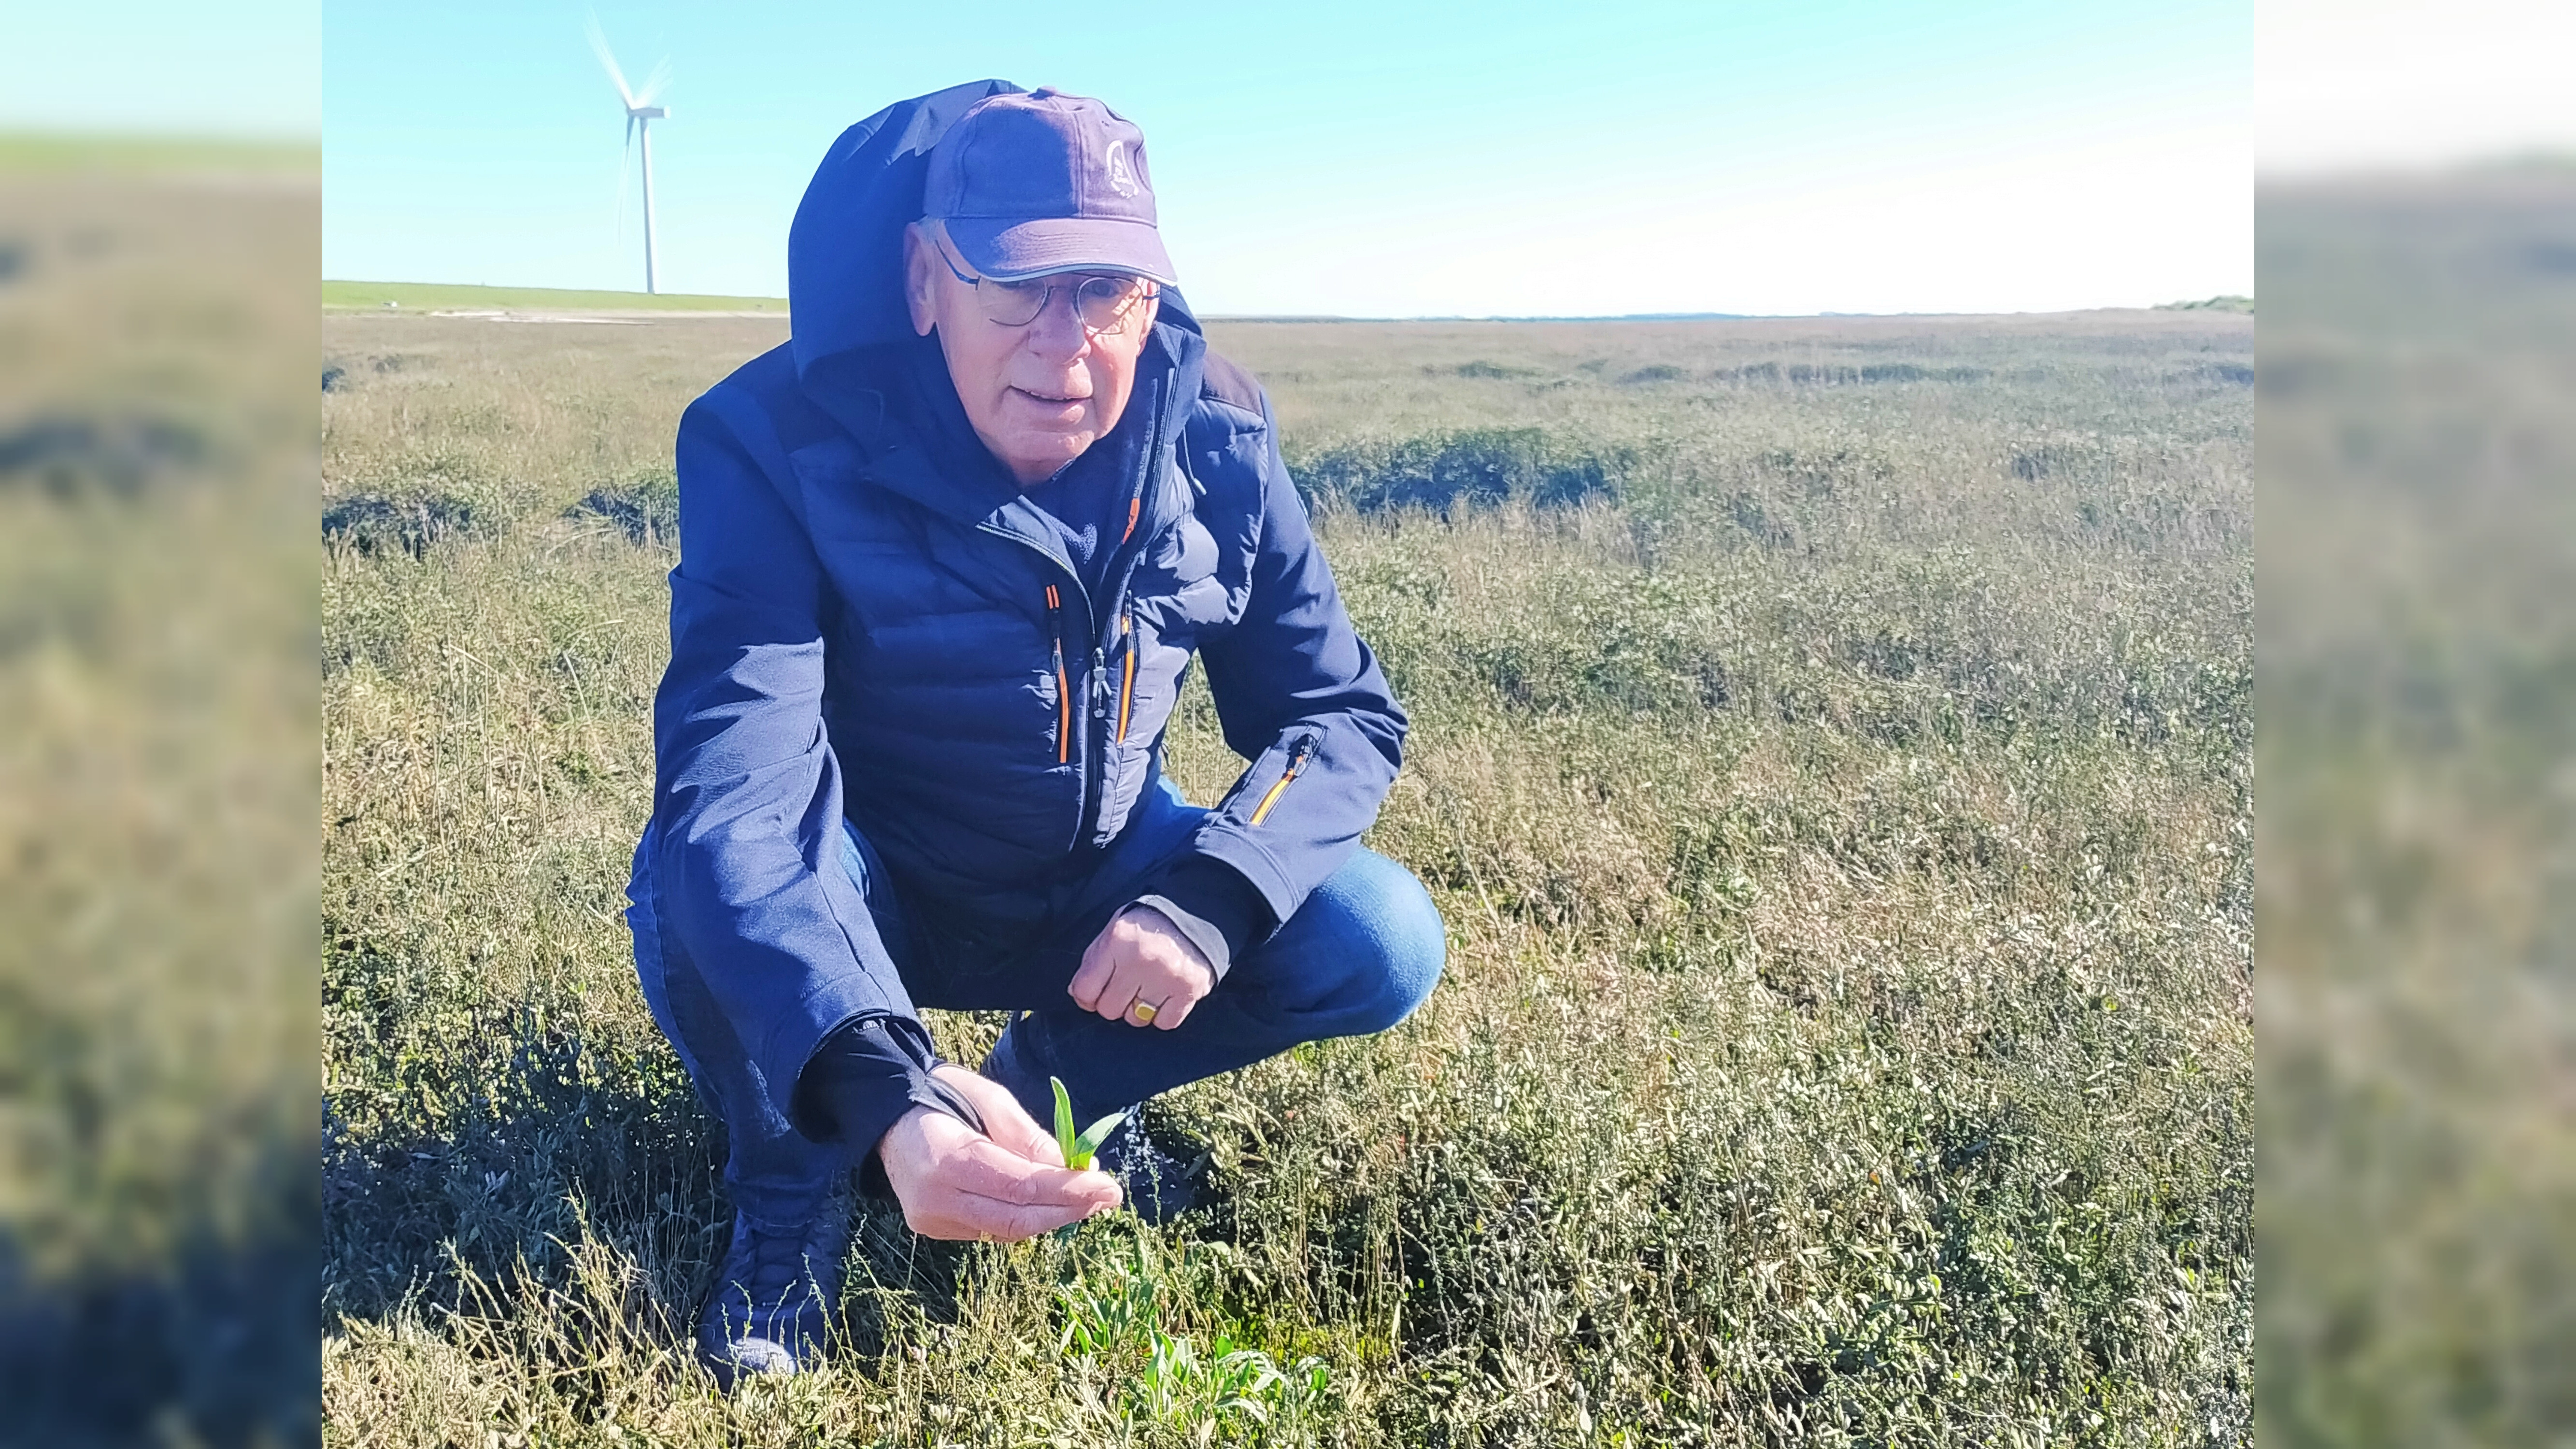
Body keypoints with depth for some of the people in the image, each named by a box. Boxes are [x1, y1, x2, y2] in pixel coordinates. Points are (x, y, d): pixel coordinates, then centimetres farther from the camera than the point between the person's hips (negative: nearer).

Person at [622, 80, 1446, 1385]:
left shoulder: (1212, 435, -16)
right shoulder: (779, 443, -28)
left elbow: (1344, 712, -9)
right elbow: (732, 789, -41)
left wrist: (1206, 900, -29)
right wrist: (879, 1090, -58)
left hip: (1096, 887, 3)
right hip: (872, 899, -3)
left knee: (1381, 944, -17)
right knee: (696, 885, -35)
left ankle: (1044, 1085, 8)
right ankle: (788, 1196, -1)